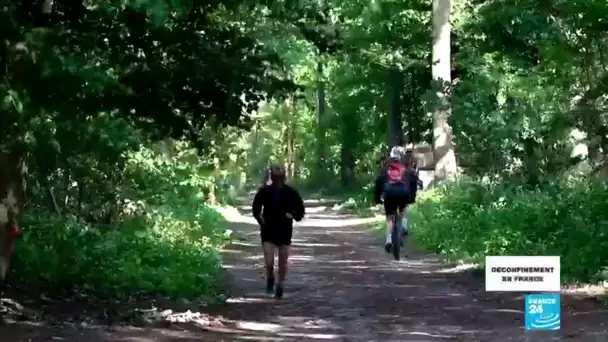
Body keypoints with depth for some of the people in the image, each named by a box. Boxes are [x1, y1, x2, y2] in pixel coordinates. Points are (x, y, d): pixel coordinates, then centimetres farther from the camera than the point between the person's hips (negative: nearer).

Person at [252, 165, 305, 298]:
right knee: (268, 262, -12)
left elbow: (300, 209, 10)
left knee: (283, 262, 7)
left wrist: (294, 216, -8)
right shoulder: (264, 192, -4)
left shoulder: (291, 193, -4)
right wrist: (260, 218, -3)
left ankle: (280, 285, 27)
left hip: (285, 232, 1)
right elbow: (256, 207, 12)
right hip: (268, 232, -1)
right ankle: (270, 279, 19)